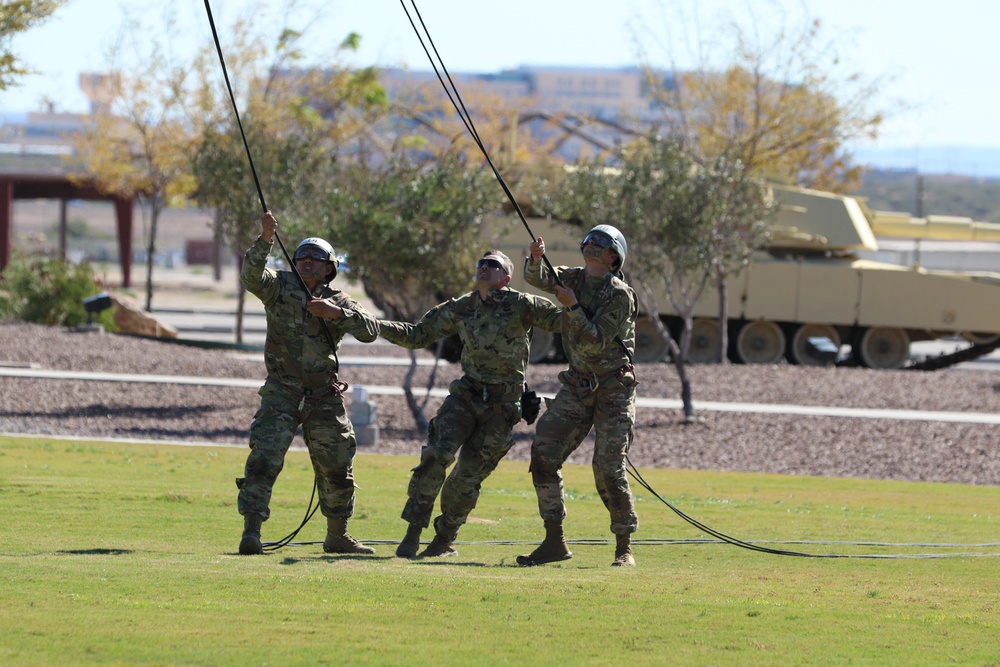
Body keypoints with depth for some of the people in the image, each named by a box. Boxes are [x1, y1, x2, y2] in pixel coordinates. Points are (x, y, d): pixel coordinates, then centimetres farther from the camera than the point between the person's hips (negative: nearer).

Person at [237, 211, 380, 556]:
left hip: (324, 398, 3)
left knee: (337, 469, 11)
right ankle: (251, 532, -22)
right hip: (282, 394, -3)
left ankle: (337, 537, 27)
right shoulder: (281, 287, 1)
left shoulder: (337, 301, 8)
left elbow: (370, 330, -4)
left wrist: (337, 313, -18)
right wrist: (265, 239, -33)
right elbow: (252, 276, -19)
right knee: (264, 457, -18)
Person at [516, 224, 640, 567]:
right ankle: (554, 542, -2)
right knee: (544, 452, -6)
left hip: (613, 389, -6)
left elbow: (594, 343, -20)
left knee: (608, 468, -12)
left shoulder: (619, 294, -14)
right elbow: (538, 279, 1)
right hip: (577, 386, 6)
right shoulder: (574, 278, 7)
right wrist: (536, 259, -20)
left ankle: (624, 547, 1)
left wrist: (572, 306, -26)